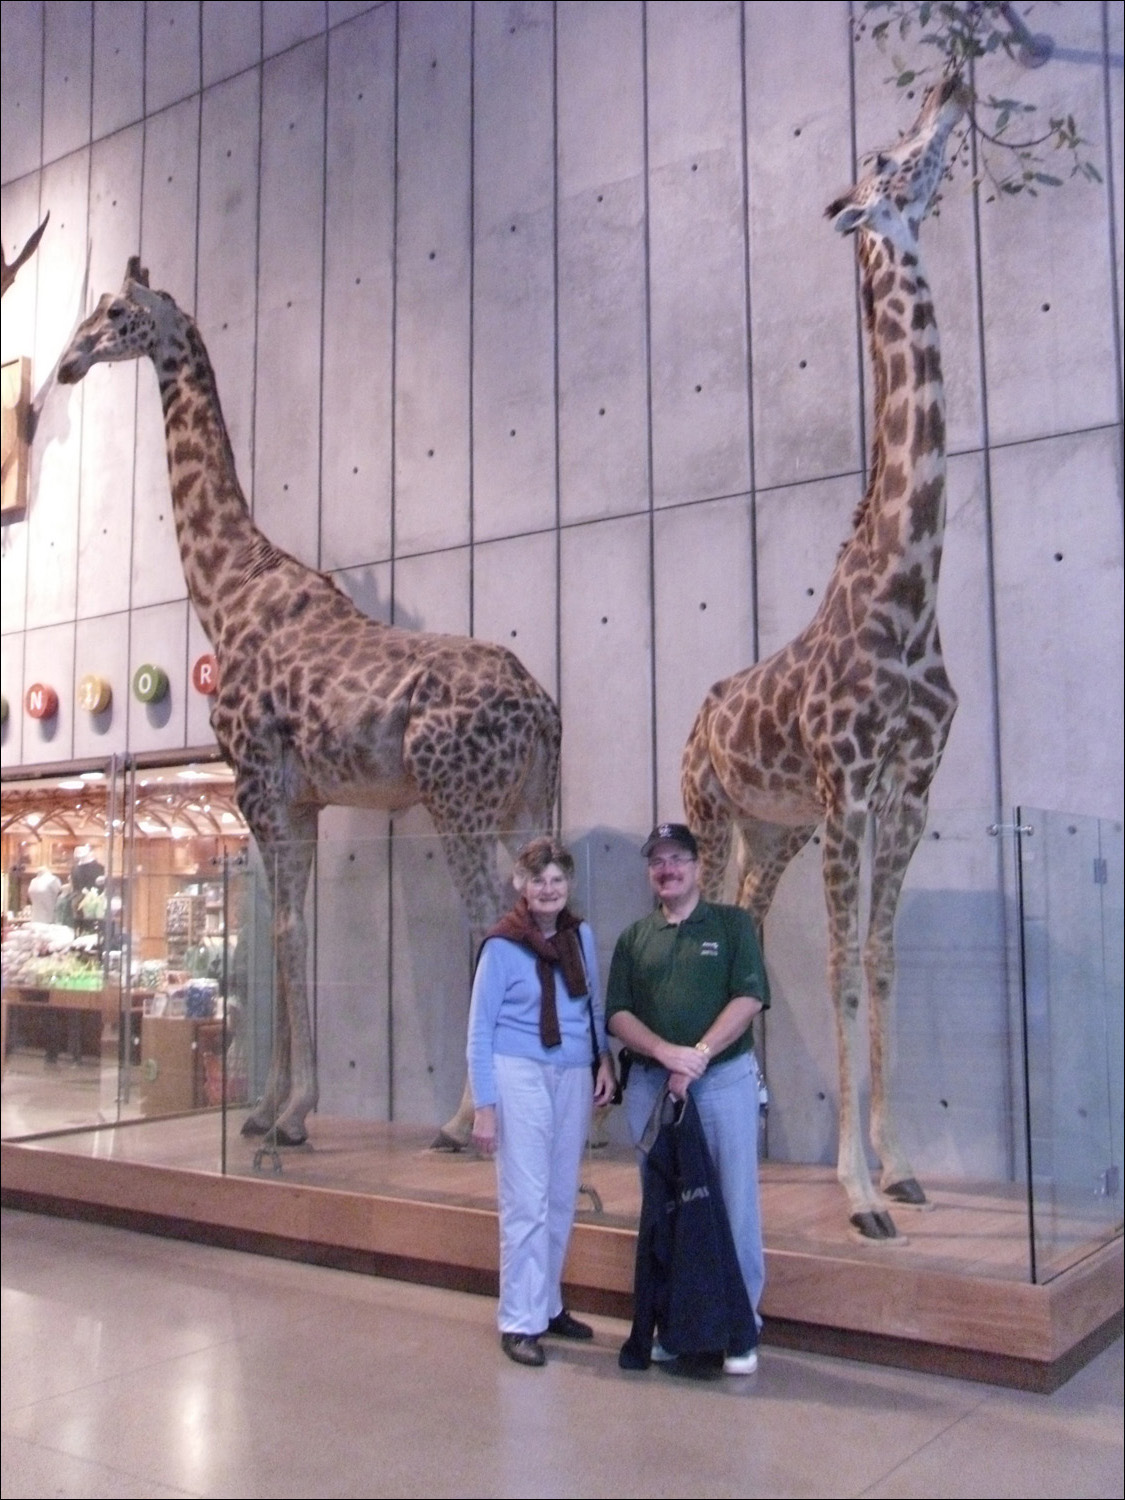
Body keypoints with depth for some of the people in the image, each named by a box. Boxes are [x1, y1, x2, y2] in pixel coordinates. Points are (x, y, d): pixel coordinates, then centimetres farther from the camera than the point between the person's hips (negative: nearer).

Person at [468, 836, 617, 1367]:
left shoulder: (581, 936, 5)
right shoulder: (502, 945, -8)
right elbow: (479, 1029, -6)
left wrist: (604, 1060, 2)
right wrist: (484, 1105, -9)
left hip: (574, 1075, 5)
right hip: (521, 1075, -5)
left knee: (562, 1199, 13)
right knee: (527, 1203, -4)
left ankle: (548, 1304, 27)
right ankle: (520, 1321, 6)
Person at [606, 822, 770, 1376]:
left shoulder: (733, 923, 3)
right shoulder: (633, 938, 11)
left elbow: (750, 997, -7)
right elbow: (617, 1014, 4)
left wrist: (698, 1055, -16)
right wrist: (665, 1051, -14)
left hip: (725, 1080, -3)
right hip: (651, 1084, 3)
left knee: (734, 1204, 0)